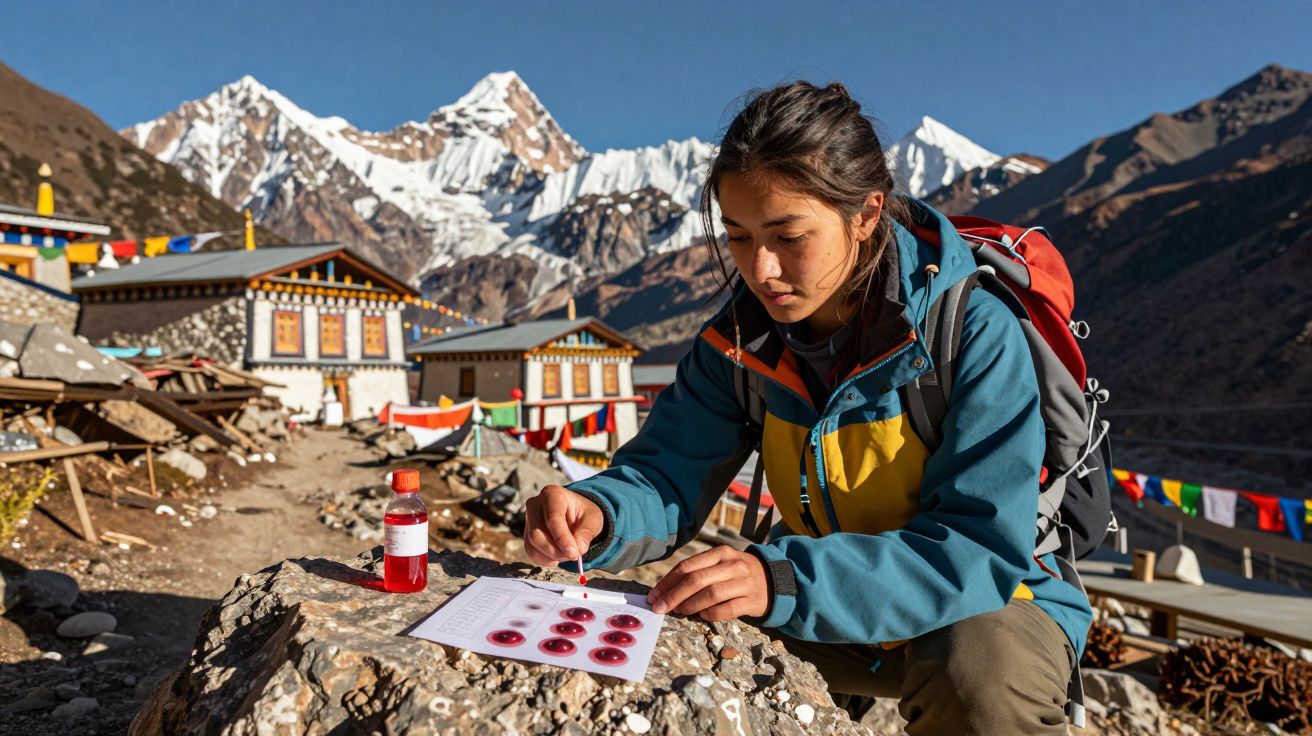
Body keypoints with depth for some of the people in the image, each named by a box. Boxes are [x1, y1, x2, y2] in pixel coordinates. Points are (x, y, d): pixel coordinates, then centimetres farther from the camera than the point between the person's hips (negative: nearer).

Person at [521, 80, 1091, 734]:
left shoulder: (976, 334, -24)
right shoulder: (739, 339, -9)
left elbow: (981, 549, -30)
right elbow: (666, 477, -10)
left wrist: (785, 582, -43)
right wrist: (597, 512, -34)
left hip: (990, 610, -3)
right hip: (827, 613, 4)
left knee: (977, 670, -36)